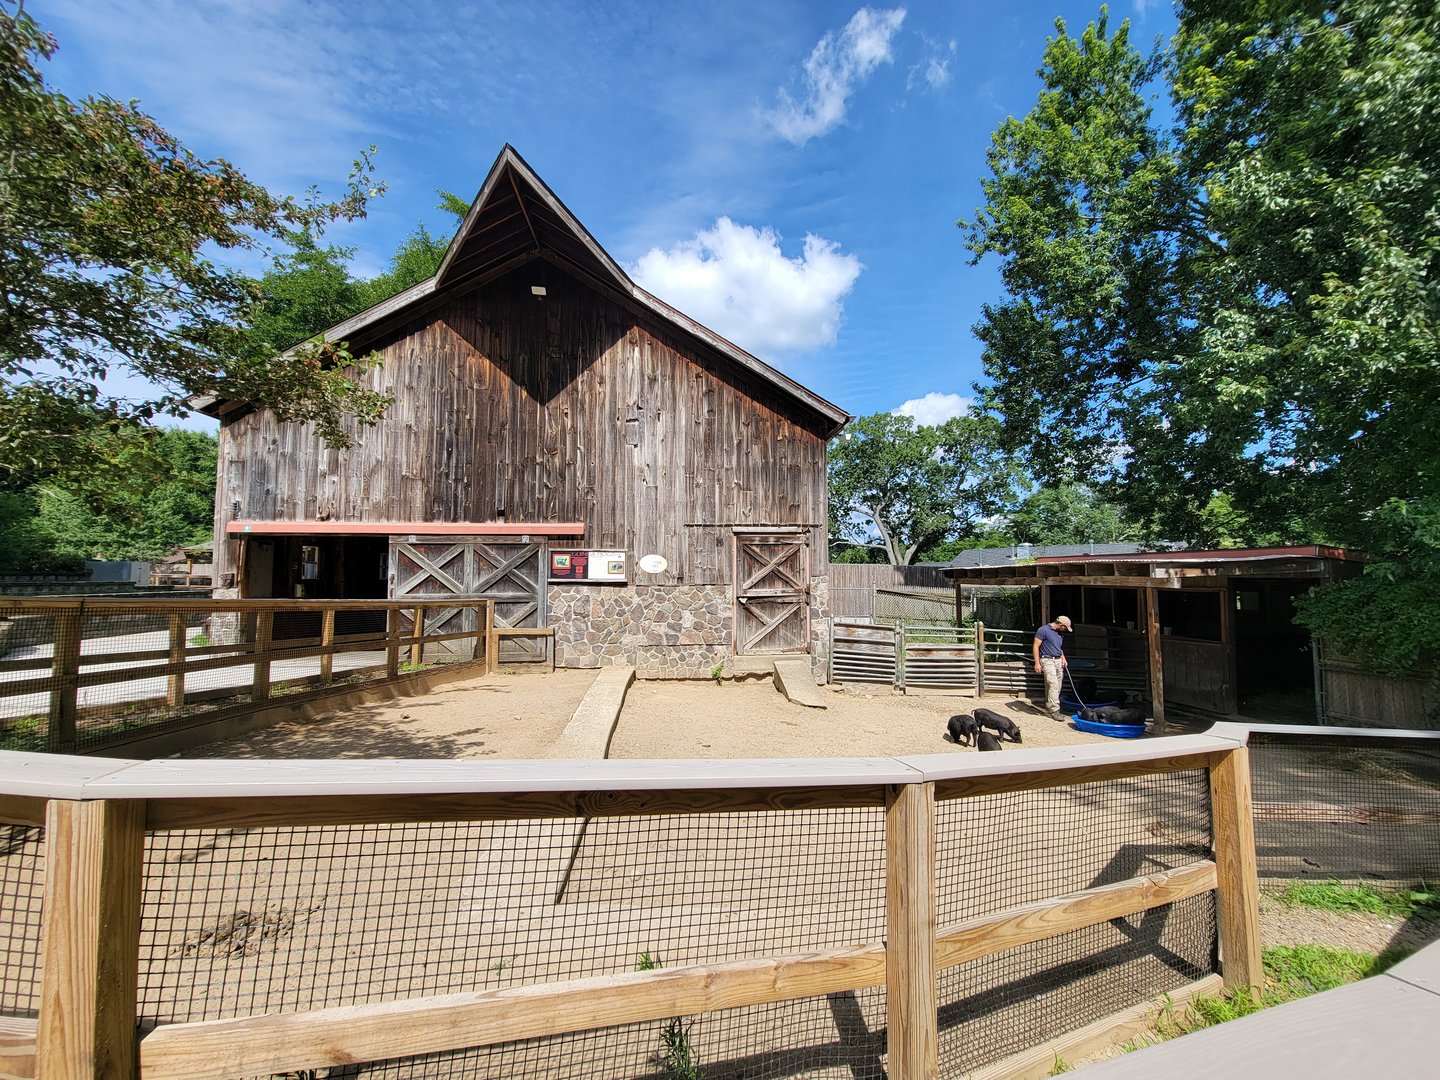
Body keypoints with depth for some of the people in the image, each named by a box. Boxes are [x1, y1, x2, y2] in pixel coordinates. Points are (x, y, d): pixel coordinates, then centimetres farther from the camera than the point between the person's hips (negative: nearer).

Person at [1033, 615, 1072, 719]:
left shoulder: (1059, 633, 16)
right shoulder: (1044, 630, -8)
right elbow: (1035, 646, -10)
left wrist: (1063, 658, 12)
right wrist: (1037, 663, -15)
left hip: (1058, 661, 8)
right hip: (1047, 660, -8)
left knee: (1057, 687, 6)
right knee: (1053, 684, -16)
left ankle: (1049, 707, 14)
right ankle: (1054, 710, -15)